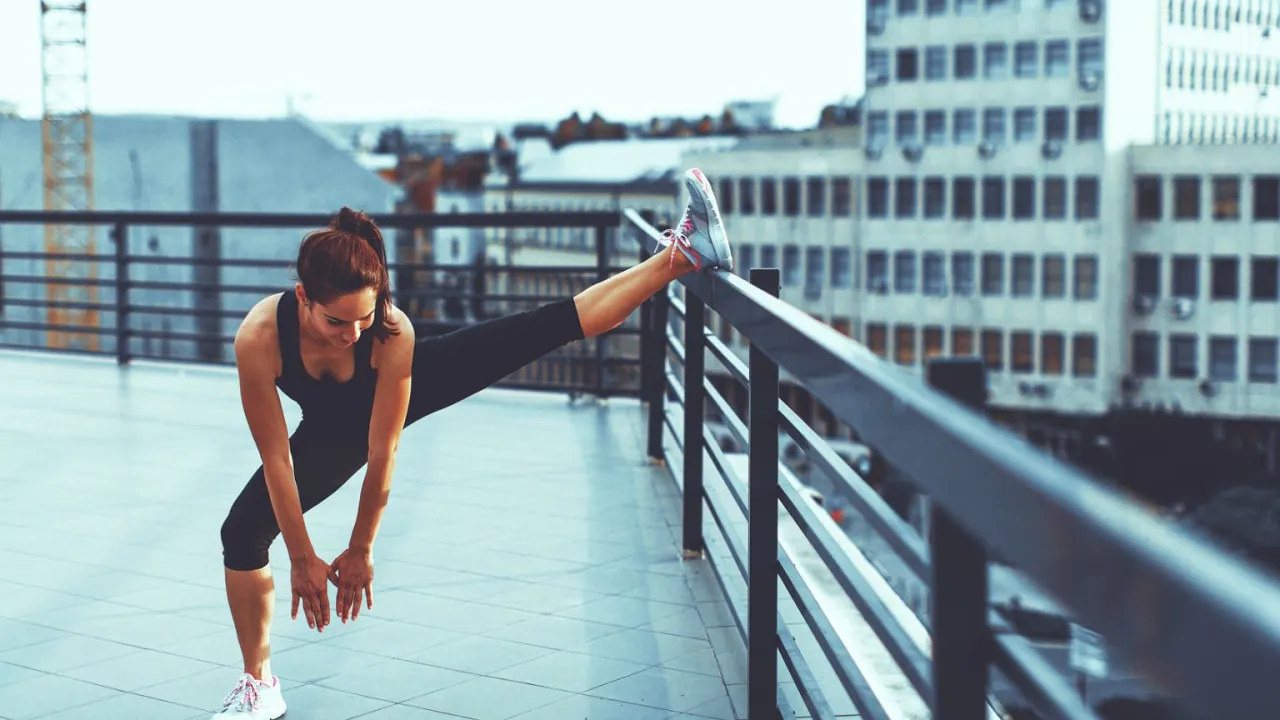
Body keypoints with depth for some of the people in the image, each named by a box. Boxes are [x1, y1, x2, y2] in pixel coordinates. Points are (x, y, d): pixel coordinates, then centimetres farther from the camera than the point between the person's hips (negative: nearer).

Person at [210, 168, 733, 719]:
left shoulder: (392, 330, -39)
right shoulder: (259, 338, -40)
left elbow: (382, 452, -29)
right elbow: (276, 462, -30)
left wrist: (360, 550, -20)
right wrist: (303, 559, -23)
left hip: (410, 384, -1)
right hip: (330, 431, 1)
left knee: (538, 333, -15)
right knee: (241, 535, -9)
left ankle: (680, 257, -10)